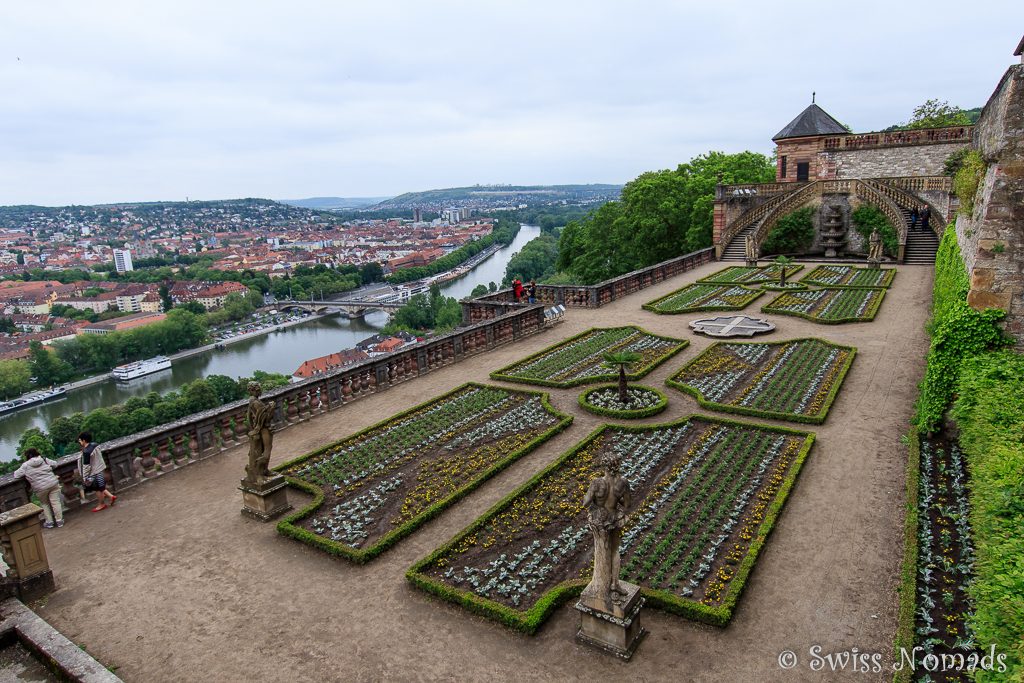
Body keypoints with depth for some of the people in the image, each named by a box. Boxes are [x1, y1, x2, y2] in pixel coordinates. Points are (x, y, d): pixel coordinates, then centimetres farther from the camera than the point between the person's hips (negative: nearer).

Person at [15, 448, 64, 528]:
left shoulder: (25, 465, -2)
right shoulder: (44, 460, 5)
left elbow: (16, 474, 5)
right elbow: (55, 464, 14)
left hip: (40, 488, -2)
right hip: (53, 484, 2)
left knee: (44, 504, 19)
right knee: (55, 502, 8)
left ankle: (49, 522, 21)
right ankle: (59, 520, 14)